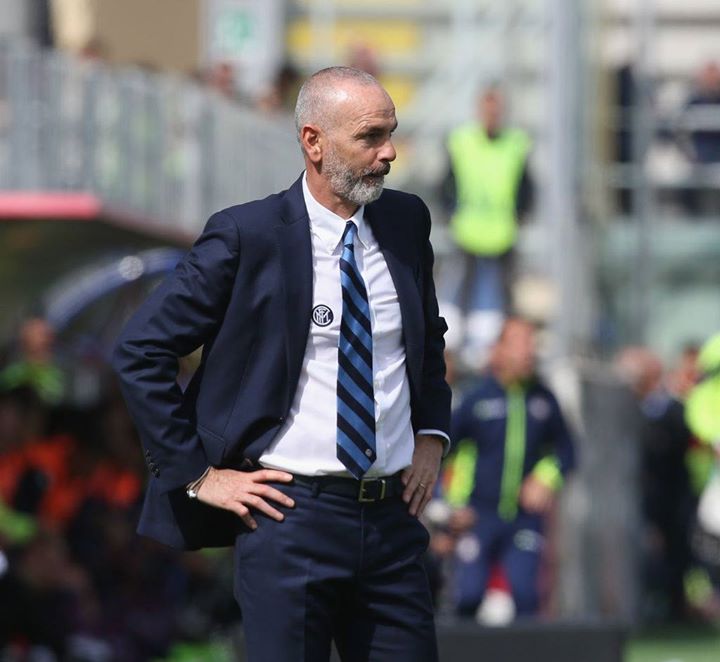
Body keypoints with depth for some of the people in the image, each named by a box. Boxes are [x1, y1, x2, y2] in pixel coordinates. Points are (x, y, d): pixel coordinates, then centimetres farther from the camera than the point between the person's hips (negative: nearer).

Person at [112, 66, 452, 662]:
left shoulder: (407, 222, 9)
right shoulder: (246, 237, -7)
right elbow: (140, 352, -4)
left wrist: (431, 433, 13)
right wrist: (197, 474, -6)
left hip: (394, 518, 4)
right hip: (291, 515, -4)